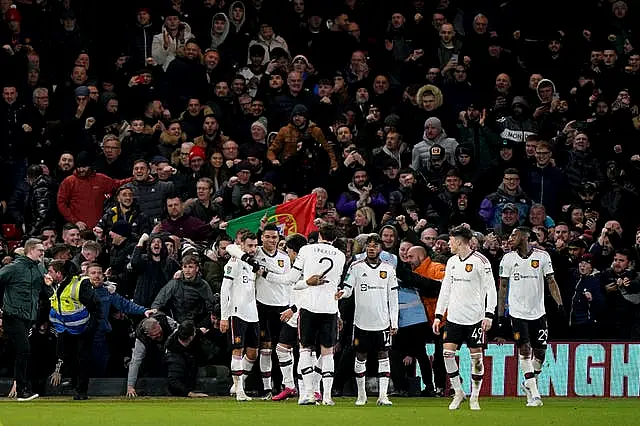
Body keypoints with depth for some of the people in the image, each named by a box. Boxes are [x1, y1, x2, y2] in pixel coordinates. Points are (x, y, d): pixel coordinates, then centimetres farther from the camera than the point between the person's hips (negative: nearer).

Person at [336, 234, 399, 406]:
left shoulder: (388, 269, 6)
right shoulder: (356, 267, 2)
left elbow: (393, 298, 7)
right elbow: (347, 289, -2)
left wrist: (394, 322, 3)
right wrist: (342, 293, -27)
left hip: (382, 321, 1)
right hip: (362, 321, -1)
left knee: (383, 356, -3)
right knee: (360, 356, 5)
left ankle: (383, 395, -3)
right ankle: (361, 394, 16)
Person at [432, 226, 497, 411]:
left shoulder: (479, 261, -8)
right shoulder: (452, 262, 11)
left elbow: (491, 289, -8)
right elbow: (445, 289, 16)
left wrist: (489, 315, -14)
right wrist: (438, 315, 11)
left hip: (475, 318, -5)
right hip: (454, 317, 5)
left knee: (476, 356, -2)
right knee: (447, 353, -5)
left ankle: (474, 398, 8)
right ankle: (458, 393, 8)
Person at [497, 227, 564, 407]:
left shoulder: (542, 256, 0)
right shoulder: (508, 259, 1)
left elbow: (551, 282, 3)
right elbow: (503, 287, 6)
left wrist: (560, 304, -6)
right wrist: (501, 314, 3)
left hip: (538, 311, 1)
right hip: (518, 312, -1)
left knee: (540, 352, 2)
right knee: (525, 350, -10)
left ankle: (529, 384, 27)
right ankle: (534, 394, -9)